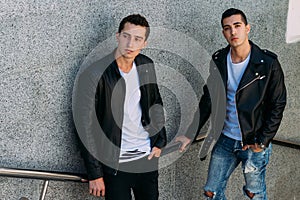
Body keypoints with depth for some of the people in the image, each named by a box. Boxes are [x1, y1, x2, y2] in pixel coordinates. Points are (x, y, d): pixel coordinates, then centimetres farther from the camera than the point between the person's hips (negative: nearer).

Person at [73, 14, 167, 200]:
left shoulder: (147, 66, 0)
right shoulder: (94, 75, -17)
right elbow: (86, 127, -14)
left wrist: (160, 141, 9)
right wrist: (95, 174, -13)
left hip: (147, 157, 5)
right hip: (115, 164, -5)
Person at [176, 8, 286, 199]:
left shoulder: (268, 64, -13)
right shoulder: (218, 61, -2)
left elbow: (277, 105, -8)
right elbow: (207, 101, 5)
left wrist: (263, 141, -12)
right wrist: (191, 135, 1)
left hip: (254, 143, -4)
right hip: (224, 140, 4)